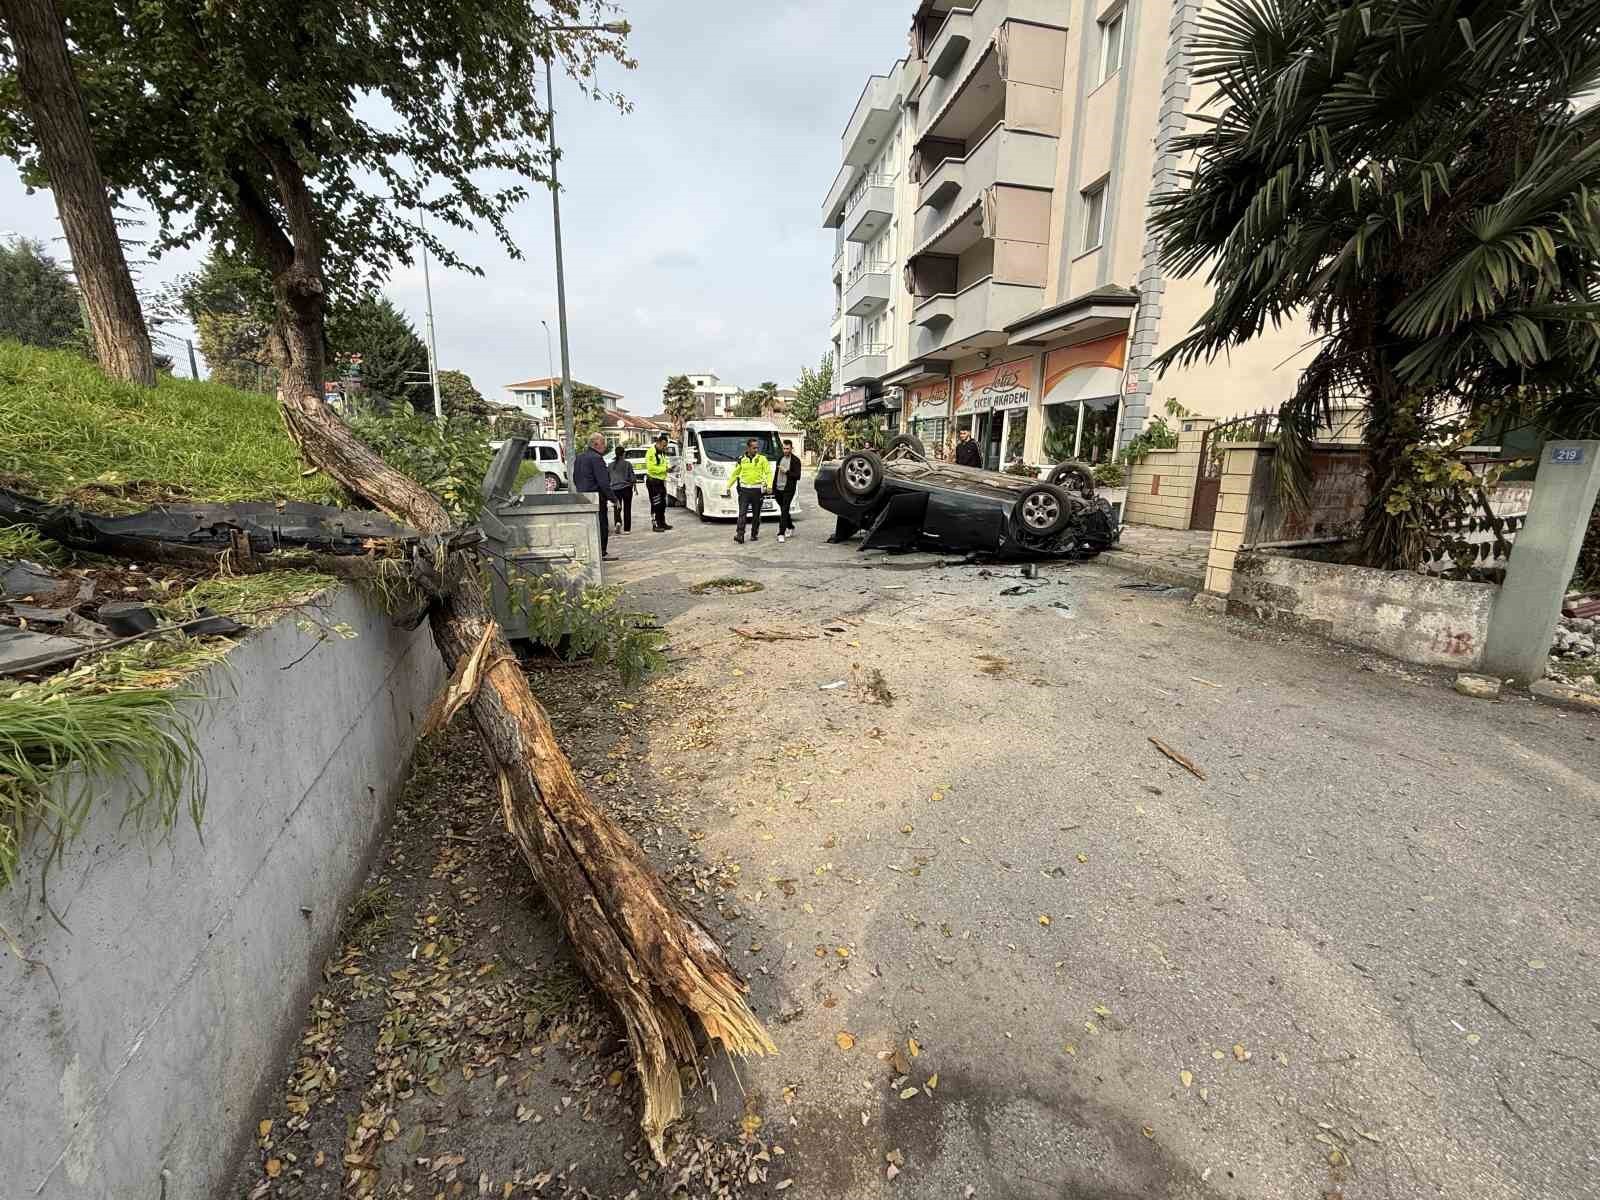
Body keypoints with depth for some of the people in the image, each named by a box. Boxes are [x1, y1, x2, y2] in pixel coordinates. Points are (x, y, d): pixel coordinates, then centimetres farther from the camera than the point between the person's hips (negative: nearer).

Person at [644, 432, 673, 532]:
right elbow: (651, 467, -21)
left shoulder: (662, 452, 16)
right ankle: (655, 525, -4)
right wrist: (664, 469, -18)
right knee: (656, 504, -9)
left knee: (663, 503, 12)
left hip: (661, 481, 9)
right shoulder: (651, 452, -12)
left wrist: (667, 468, 5)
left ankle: (662, 523, 22)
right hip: (653, 481, -9)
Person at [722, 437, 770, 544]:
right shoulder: (741, 459, 7)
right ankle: (740, 534, -12)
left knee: (756, 514, 8)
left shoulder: (762, 458, 3)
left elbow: (768, 472, 0)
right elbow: (734, 473, 14)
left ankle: (754, 534, 19)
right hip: (744, 489, 1)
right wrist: (728, 486, 12)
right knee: (742, 513, -8)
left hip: (757, 489, 0)